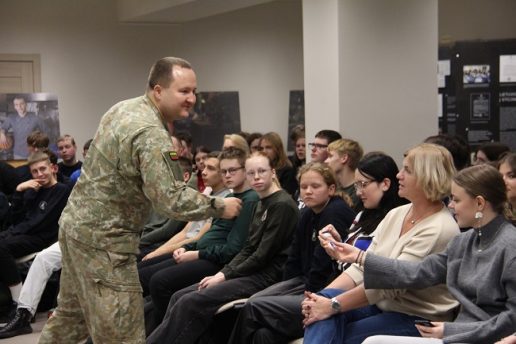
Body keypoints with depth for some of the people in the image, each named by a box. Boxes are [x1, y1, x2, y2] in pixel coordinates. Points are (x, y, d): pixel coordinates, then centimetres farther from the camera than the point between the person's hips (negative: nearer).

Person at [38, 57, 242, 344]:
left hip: (77, 222, 10)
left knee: (72, 315, 22)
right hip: (102, 237, -10)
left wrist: (169, 157, 12)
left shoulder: (124, 107, 8)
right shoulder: (151, 134, -23)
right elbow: (170, 199, -27)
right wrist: (219, 207, -15)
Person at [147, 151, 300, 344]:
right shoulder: (261, 204, 16)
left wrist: (225, 276, -11)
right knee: (179, 297, -2)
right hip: (253, 271, 9)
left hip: (267, 277, -9)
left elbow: (264, 255, -17)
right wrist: (222, 273, 0)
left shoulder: (282, 205, -13)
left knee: (190, 302, -20)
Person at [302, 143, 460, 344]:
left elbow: (391, 283, -23)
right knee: (327, 298, -19)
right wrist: (323, 298, -12)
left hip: (418, 320, -7)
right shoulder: (395, 215, 7)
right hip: (382, 305, 7)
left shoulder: (440, 229, -19)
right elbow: (363, 266, 3)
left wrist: (333, 305, -22)